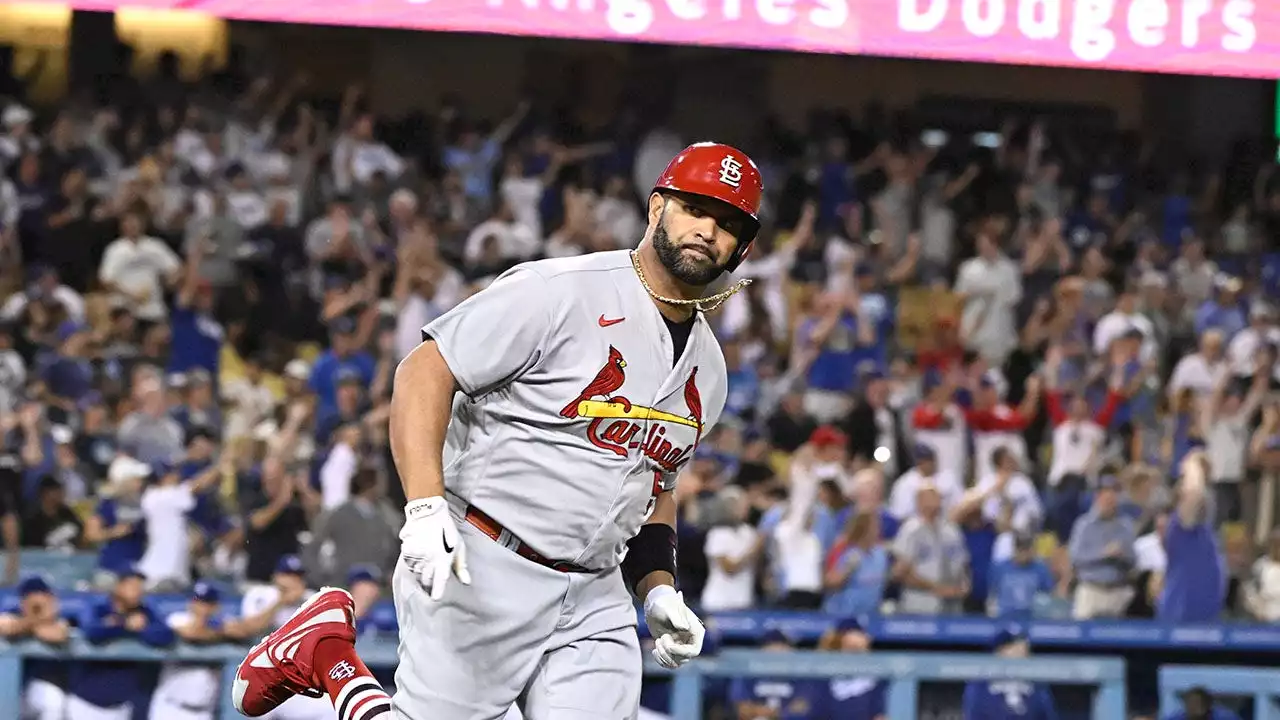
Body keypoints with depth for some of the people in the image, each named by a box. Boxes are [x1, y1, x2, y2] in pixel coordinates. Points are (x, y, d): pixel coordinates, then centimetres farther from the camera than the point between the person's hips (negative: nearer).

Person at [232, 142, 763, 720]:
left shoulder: (708, 371, 12)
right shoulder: (560, 292, -12)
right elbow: (424, 374, -14)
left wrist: (659, 591, 10)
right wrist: (425, 509, -26)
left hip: (595, 599, 7)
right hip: (483, 571, -7)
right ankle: (320, 648, 19)